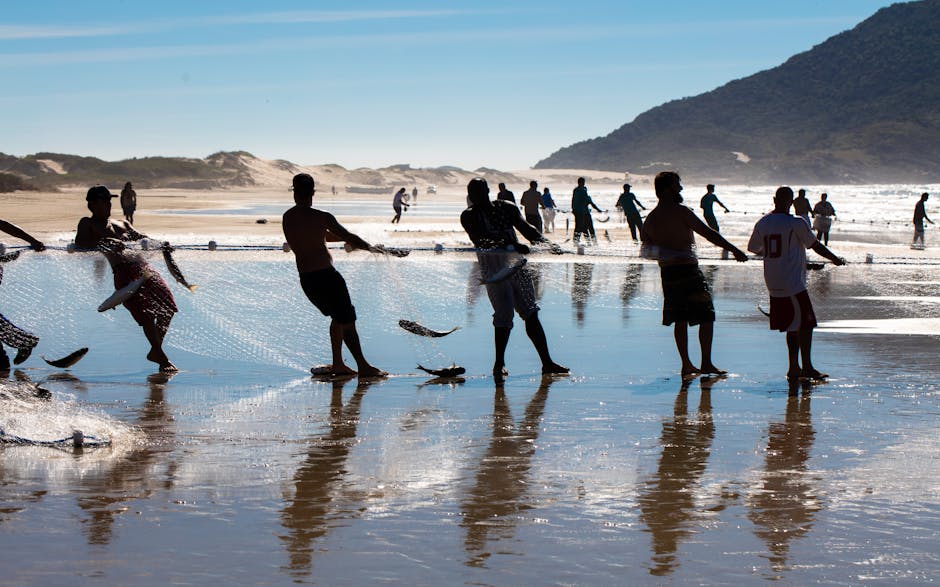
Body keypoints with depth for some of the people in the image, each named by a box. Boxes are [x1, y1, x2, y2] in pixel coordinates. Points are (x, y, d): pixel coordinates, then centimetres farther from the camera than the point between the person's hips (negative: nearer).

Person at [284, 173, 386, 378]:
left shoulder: (287, 218, 8)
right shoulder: (322, 217, -14)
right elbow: (349, 237, -8)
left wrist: (343, 238, 23)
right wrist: (369, 247, 7)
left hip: (305, 279, 7)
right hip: (326, 275, -7)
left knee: (338, 317, 22)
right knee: (347, 320, 2)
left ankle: (337, 364, 21)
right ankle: (363, 366, 7)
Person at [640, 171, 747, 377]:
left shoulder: (650, 218, 9)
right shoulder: (681, 212, -11)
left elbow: (646, 249, 8)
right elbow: (708, 233, -12)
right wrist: (733, 249, -9)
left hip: (667, 273, 7)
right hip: (687, 269, -7)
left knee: (680, 319, 12)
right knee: (706, 316, 1)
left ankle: (686, 365, 12)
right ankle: (706, 363, -2)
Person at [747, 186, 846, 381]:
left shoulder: (762, 223, 6)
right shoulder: (796, 224, -11)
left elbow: (753, 248, 18)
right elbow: (815, 245, -4)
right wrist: (836, 259, 11)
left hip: (773, 285, 7)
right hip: (793, 284, -7)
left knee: (792, 326, 14)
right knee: (805, 325, -2)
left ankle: (794, 367, 13)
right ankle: (807, 367, -4)